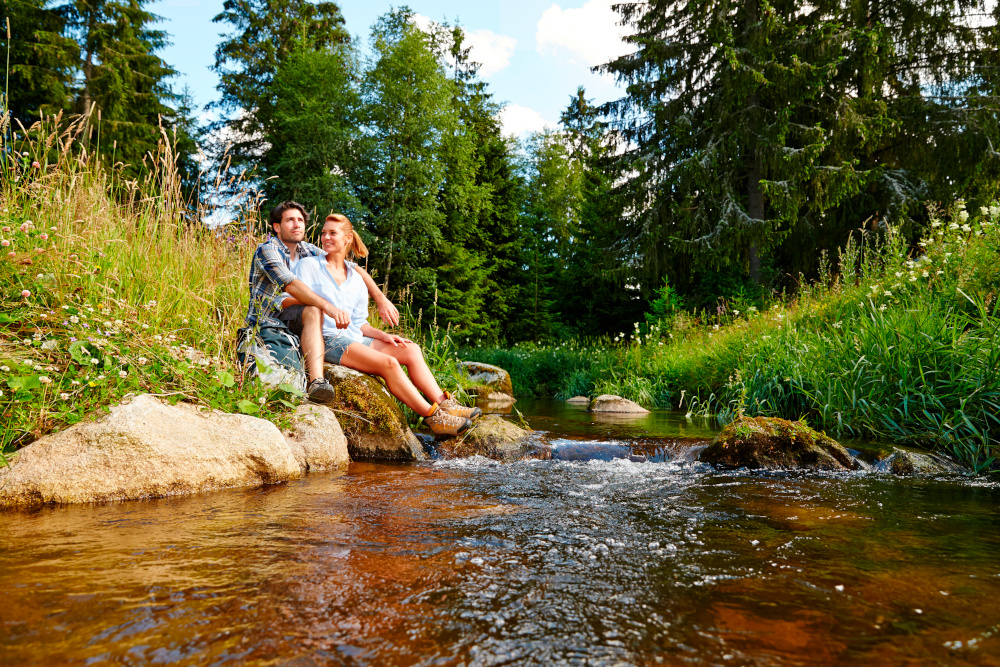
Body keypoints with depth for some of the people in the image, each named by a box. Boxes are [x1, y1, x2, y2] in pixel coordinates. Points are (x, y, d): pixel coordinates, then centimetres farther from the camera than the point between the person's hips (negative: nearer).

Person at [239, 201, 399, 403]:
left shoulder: (307, 251, 10)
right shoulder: (267, 250, -7)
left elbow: (354, 269, 12)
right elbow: (290, 285, -24)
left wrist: (381, 299, 0)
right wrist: (328, 307, -35)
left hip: (292, 325, 5)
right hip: (266, 325, -5)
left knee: (313, 311, -30)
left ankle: (317, 381, -42)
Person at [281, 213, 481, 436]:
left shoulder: (355, 278, 20)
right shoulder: (308, 265, 6)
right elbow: (286, 300, -7)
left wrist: (382, 335, 0)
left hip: (354, 338, 7)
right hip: (326, 341, -6)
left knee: (411, 349, -12)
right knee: (388, 363, -26)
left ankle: (444, 404, -17)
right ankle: (433, 418, -23)